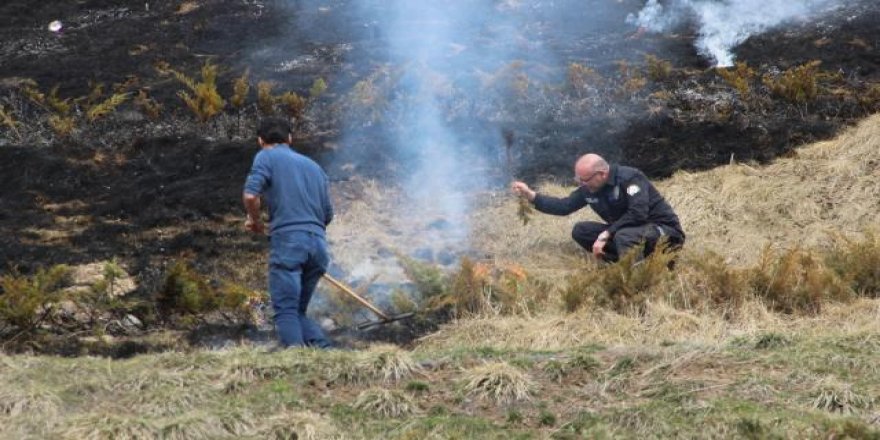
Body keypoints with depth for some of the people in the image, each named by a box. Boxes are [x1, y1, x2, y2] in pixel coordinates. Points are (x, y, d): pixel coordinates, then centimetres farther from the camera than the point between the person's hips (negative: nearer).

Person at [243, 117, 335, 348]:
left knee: (286, 312, -9)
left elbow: (250, 195, -9)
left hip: (287, 242, -6)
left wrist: (255, 221, 9)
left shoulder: (266, 157, 7)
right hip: (318, 244, 6)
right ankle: (325, 350, -6)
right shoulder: (314, 166, 24)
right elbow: (328, 215, 23)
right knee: (299, 311, 15)